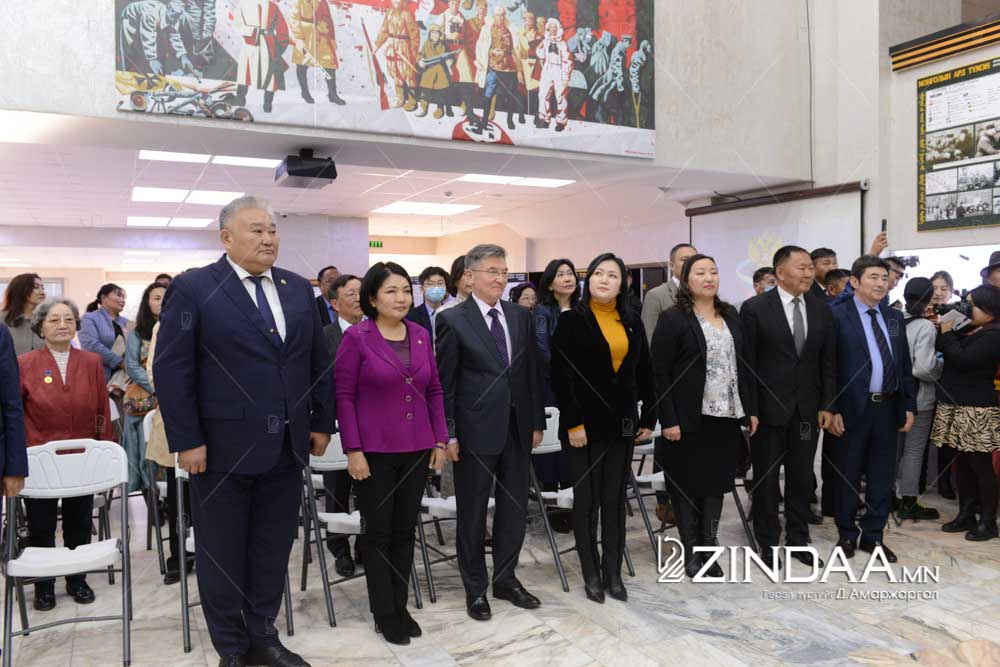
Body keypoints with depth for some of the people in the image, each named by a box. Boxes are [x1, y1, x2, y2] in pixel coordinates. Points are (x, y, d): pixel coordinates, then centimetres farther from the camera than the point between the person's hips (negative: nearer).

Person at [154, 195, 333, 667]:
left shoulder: (299, 289, 8)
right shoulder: (193, 288, -6)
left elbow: (319, 362, 11)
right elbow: (171, 369, -9)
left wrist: (322, 422, 7)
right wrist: (186, 441, -12)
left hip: (286, 446, 4)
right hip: (222, 446, -4)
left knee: (273, 549, 14)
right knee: (222, 553, 11)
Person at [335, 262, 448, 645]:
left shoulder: (422, 335, 5)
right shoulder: (356, 337, -9)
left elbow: (434, 391, 9)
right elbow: (344, 397, -9)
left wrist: (440, 440, 5)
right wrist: (353, 450, -12)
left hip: (417, 449, 4)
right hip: (374, 450, -4)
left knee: (405, 531, 13)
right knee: (378, 533, 8)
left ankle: (401, 606, 27)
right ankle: (384, 614, 21)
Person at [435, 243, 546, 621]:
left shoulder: (521, 316, 8)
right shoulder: (453, 320, -6)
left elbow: (532, 373, 11)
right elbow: (445, 383, -6)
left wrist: (537, 422, 9)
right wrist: (448, 434, -9)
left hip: (517, 428, 5)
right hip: (476, 431, -4)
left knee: (514, 508, 13)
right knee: (473, 513, 8)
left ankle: (505, 579, 30)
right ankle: (475, 588, 23)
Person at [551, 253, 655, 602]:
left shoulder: (632, 322, 9)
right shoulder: (572, 320, -5)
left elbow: (644, 374, 11)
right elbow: (561, 376, -10)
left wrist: (649, 418, 7)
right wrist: (573, 423, -15)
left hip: (622, 424, 4)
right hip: (586, 424, -4)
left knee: (615, 499, 10)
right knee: (586, 499, 6)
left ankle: (613, 572, 21)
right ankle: (591, 574, 18)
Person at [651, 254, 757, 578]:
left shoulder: (731, 316, 11)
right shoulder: (673, 319, -8)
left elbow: (744, 365, 14)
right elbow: (659, 372, -11)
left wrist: (751, 409, 9)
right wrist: (668, 420, -15)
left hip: (727, 417, 5)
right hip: (689, 418, -5)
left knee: (716, 484, 11)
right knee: (687, 486, 6)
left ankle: (708, 548, 24)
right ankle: (691, 553, 19)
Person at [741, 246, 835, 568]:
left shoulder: (821, 310, 6)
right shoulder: (755, 308, -9)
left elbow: (828, 362, 8)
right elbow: (746, 362, -9)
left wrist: (827, 406, 2)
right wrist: (748, 409, -11)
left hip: (808, 409, 4)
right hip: (769, 408, -4)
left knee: (802, 478, 12)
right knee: (766, 479, 7)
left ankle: (798, 539, 27)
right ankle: (768, 543, 20)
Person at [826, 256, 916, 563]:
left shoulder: (894, 317, 11)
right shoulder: (837, 315, -8)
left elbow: (904, 364, 13)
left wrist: (909, 405, 8)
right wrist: (832, 410, -14)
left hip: (888, 407, 5)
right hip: (853, 408, -5)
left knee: (882, 475, 12)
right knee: (848, 475, 8)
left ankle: (873, 535, 25)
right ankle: (847, 534, 23)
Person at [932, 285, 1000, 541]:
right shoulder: (967, 331, 14)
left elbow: (962, 360, -20)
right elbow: (947, 354, 12)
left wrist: (946, 333, -11)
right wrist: (943, 331, 1)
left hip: (977, 410, -8)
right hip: (957, 406, 8)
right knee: (963, 464, 12)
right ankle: (966, 515, 21)